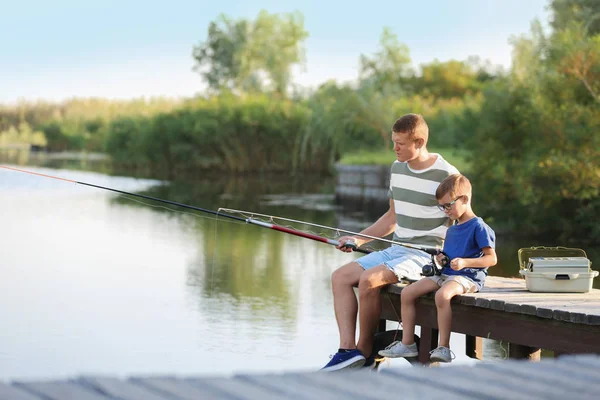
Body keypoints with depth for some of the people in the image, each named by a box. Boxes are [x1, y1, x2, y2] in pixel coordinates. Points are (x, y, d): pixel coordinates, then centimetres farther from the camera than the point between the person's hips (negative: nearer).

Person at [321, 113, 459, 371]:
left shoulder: (446, 176, -12)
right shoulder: (398, 168, 12)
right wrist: (359, 239, 13)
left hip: (426, 256, -8)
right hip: (396, 250, 8)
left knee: (369, 279, -28)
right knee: (341, 277, -8)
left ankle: (365, 351, -11)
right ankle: (348, 349, -19)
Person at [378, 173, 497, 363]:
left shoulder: (478, 227, -7)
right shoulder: (452, 229, 20)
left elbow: (492, 258, -11)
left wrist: (465, 262, -24)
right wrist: (441, 258, 8)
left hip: (467, 277, -9)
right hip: (445, 274, 9)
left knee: (442, 294, -39)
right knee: (407, 293, -5)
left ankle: (444, 348, -33)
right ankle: (407, 343, -2)